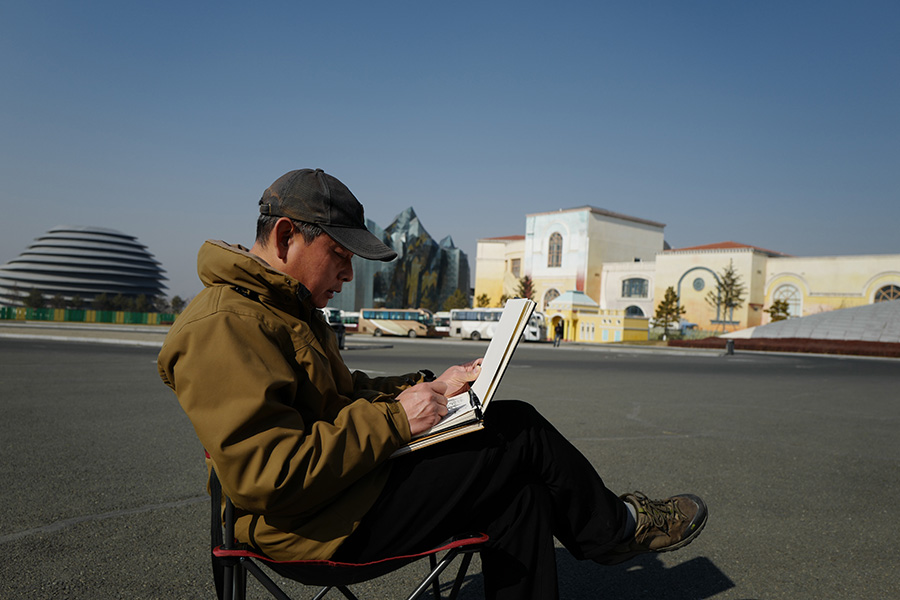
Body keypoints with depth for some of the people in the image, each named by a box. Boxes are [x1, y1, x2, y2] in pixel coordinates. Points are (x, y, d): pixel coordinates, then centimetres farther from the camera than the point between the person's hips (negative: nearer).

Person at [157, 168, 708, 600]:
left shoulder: (282, 306, 15)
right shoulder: (224, 326, -20)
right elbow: (269, 477, -28)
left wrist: (429, 387, 9)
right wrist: (394, 419, -22)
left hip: (350, 482, 10)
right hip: (319, 525, -10)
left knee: (520, 494, -1)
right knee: (520, 431, -9)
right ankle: (615, 528, 18)